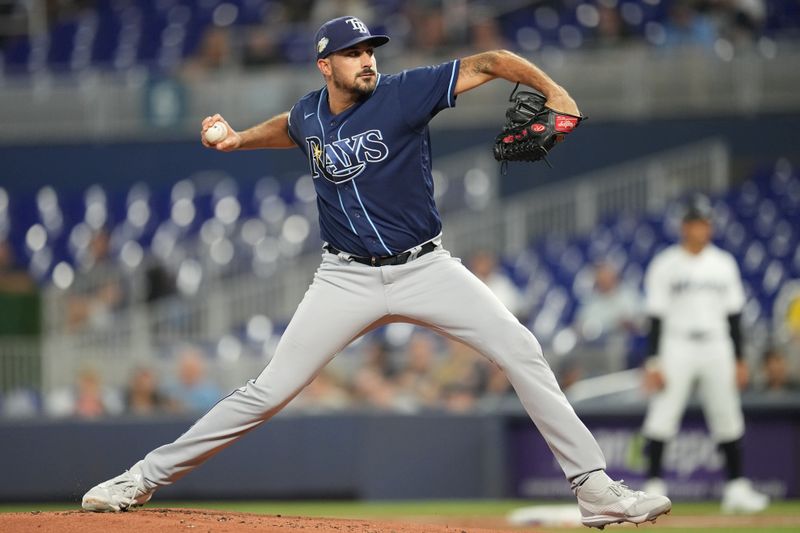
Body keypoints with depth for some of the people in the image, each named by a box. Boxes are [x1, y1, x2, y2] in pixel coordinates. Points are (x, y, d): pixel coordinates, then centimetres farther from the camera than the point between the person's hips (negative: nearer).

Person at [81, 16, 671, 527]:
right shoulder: (309, 115, 2)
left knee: (520, 350, -14)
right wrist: (239, 139, 17)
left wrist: (552, 90, -30)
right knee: (270, 390, -4)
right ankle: (147, 477, 5)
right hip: (349, 279, 1)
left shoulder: (403, 93, -11)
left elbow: (491, 62, -16)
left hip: (425, 268, -1)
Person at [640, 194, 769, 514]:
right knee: (662, 417, -10)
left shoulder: (724, 264, 10)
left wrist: (739, 359, 8)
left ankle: (736, 488, 10)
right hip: (676, 346, -4)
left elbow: (733, 315, 12)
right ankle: (654, 486, -6)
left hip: (717, 349, 4)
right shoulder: (665, 265, -2)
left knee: (727, 416, 4)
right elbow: (656, 317, -5)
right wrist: (654, 362, -11)